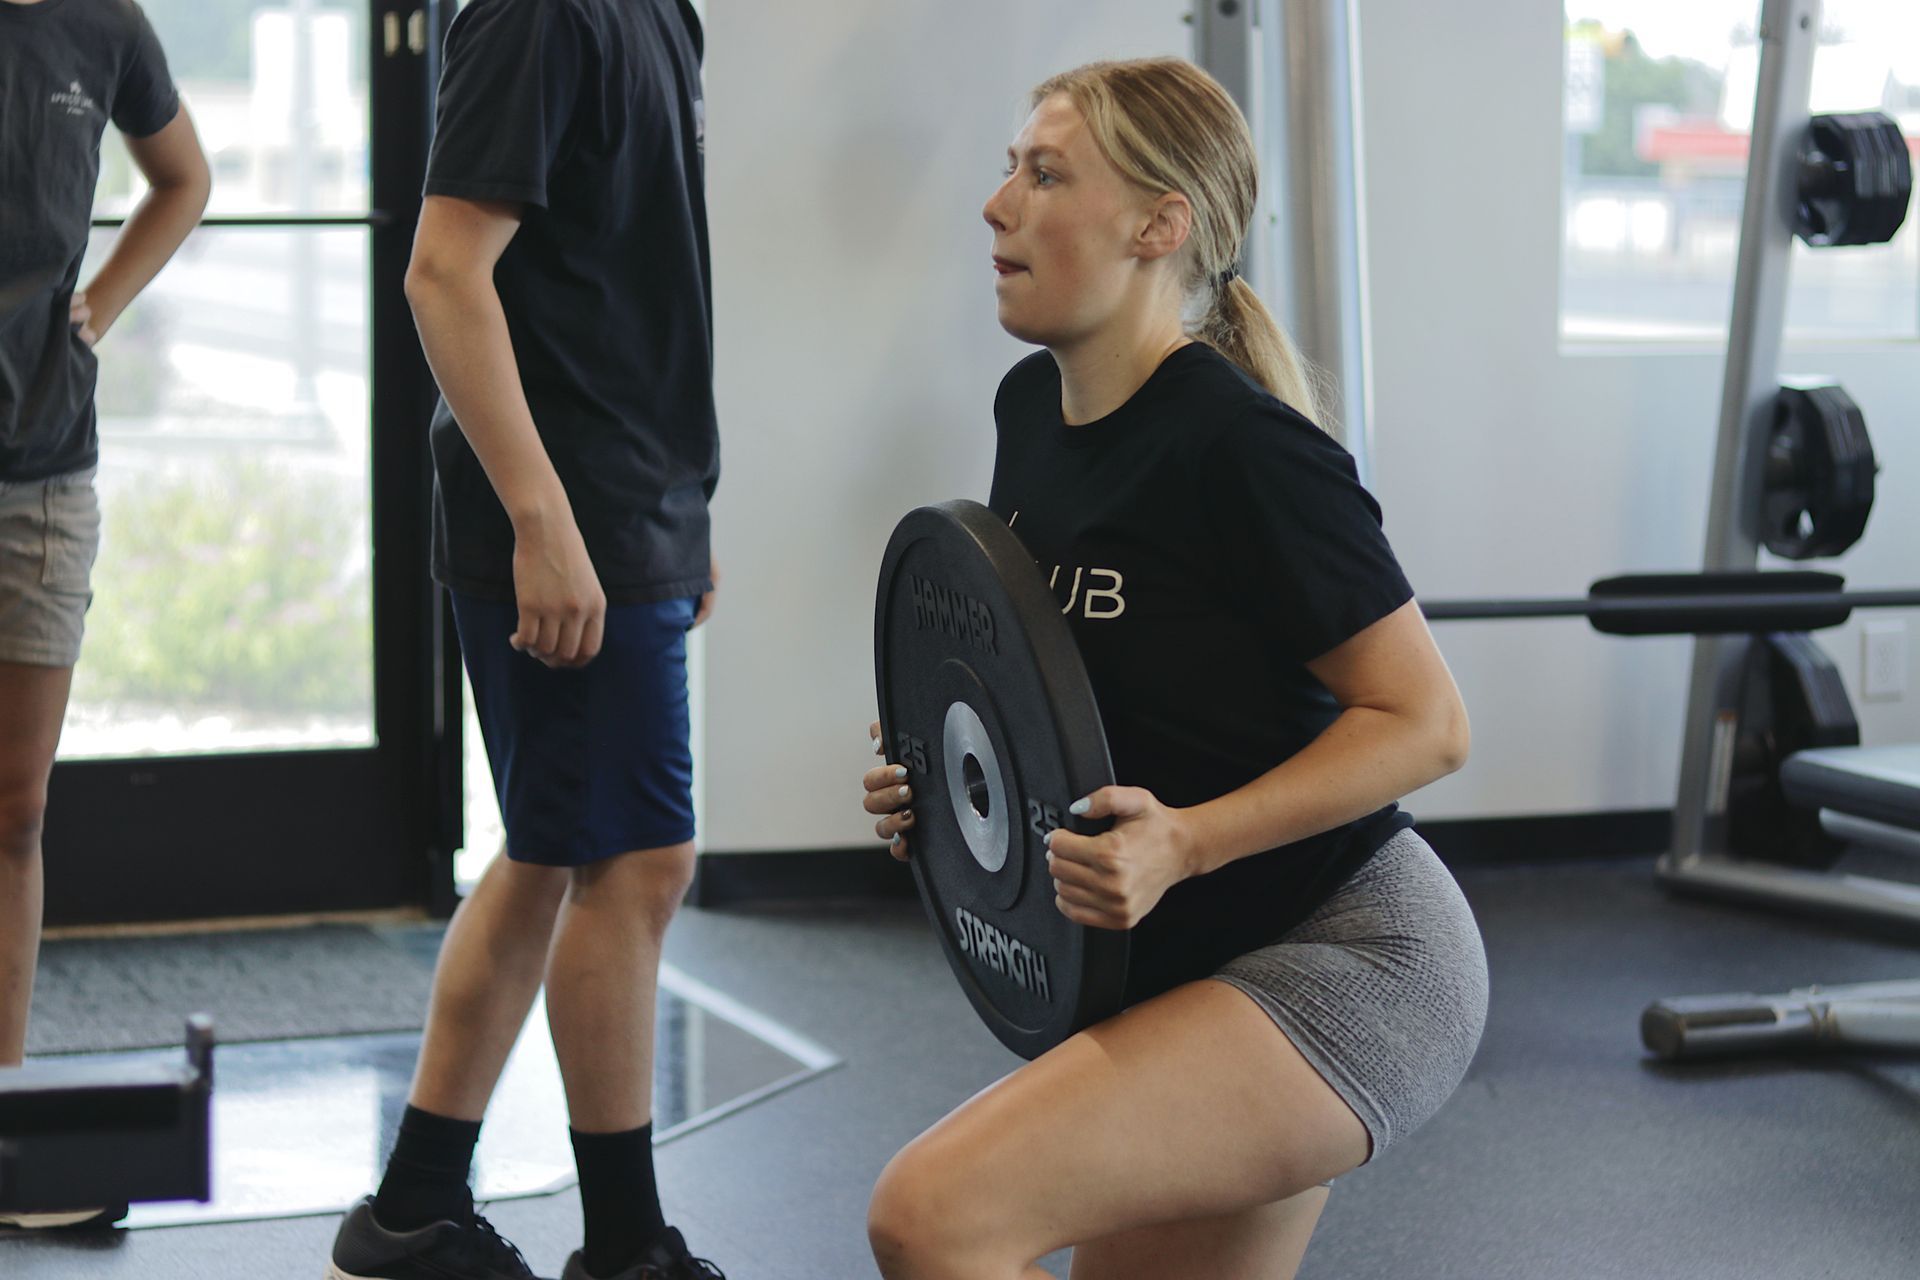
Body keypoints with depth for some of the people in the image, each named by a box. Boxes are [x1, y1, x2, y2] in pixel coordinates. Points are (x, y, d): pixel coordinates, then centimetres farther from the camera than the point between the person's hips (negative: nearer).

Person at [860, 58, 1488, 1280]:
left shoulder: (1240, 446, -20)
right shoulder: (1032, 408, 6)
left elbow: (1423, 721, -18)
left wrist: (1183, 841, -28)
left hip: (1349, 970, -10)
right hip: (1199, 969, 10)